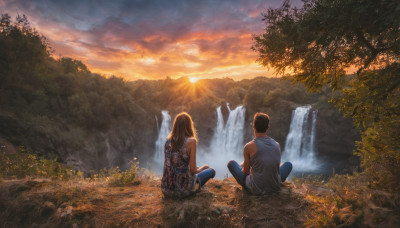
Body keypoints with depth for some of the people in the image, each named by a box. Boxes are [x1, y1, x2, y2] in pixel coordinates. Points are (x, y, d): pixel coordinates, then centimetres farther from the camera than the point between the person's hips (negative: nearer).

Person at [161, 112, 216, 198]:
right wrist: (203, 168, 7)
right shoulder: (191, 141, -15)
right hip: (183, 190, -7)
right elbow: (193, 170, -12)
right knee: (211, 171, 18)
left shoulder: (168, 140, 1)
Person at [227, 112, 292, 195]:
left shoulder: (249, 146, -16)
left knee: (231, 163, 18)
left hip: (255, 190, -4)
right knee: (288, 164, 28)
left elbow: (246, 171, -2)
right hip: (275, 188, 4)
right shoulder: (277, 145, -3)